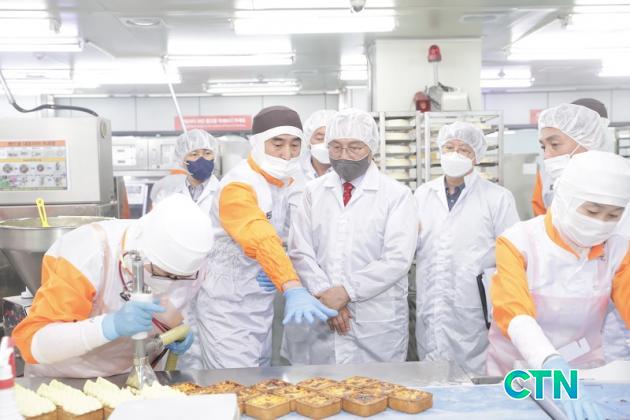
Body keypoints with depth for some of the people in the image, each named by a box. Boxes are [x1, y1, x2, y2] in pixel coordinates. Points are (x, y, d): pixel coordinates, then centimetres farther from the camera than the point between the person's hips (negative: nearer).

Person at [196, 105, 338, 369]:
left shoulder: (288, 183, 6)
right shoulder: (237, 186, -19)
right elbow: (261, 240, -35)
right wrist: (293, 289, -49)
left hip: (262, 305, 7)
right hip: (227, 308, -7)